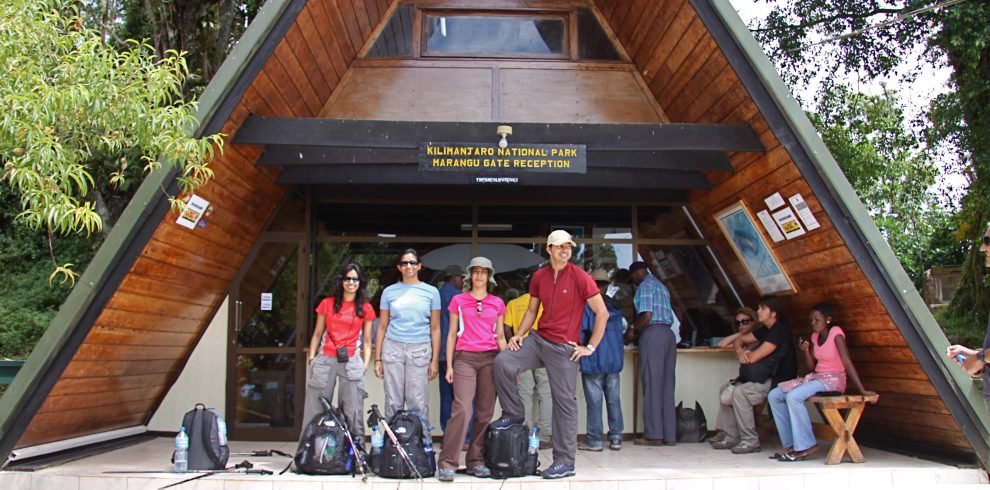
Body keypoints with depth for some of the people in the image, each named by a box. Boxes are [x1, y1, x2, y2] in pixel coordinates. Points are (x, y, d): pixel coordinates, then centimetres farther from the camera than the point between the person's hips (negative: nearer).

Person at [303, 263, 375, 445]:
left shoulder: (366, 308, 9)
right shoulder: (327, 304, 10)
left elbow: (367, 341, 10)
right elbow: (317, 334, 12)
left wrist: (365, 364, 0)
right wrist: (311, 358, 4)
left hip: (351, 362, 0)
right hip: (325, 360, 1)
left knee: (353, 409, -2)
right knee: (316, 407, 0)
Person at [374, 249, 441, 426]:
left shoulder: (431, 292, 7)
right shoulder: (389, 291, 9)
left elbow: (435, 328, 8)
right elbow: (382, 327, 12)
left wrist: (434, 360, 3)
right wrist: (377, 359, 7)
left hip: (420, 351, -1)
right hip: (393, 348, 1)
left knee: (418, 404, -3)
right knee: (393, 403, 3)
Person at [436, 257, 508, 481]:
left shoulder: (498, 303, 12)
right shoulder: (458, 301, 7)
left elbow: (500, 336, 15)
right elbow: (452, 334, 9)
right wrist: (449, 365, 3)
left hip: (490, 359, 3)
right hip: (464, 358, -3)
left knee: (485, 412, 3)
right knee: (462, 410, -16)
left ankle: (476, 461, 13)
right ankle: (447, 462, -11)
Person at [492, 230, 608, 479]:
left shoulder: (580, 277, -9)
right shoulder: (539, 277, 6)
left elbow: (602, 313, -7)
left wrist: (590, 347, -8)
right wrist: (518, 334, 1)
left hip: (564, 348, -5)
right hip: (538, 339, 5)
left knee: (564, 402, -1)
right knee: (502, 362, -14)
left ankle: (565, 462, 8)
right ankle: (513, 414, 7)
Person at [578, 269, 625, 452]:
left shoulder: (587, 305, -7)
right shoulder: (616, 306, 9)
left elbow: (582, 329, -11)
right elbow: (621, 329, 16)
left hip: (594, 361, -5)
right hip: (614, 360, 5)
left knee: (594, 401, -2)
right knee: (614, 399, 8)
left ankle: (594, 440, 1)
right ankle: (616, 438, 10)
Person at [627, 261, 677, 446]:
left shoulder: (645, 286, -4)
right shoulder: (661, 286, 24)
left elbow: (647, 316, -15)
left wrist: (633, 327, 3)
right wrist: (638, 327, 18)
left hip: (653, 334, -8)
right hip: (668, 333, 8)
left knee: (652, 384, -6)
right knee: (667, 385, 6)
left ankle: (654, 435, -6)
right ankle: (669, 435, 5)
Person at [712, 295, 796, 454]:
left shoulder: (779, 331, -18)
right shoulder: (765, 330, 13)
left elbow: (753, 357, -21)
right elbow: (740, 339, 21)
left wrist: (746, 354, 3)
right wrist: (739, 351, -3)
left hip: (779, 382, -10)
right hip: (766, 380, 10)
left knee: (739, 392, -27)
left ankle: (751, 441, -21)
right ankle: (731, 438, 5)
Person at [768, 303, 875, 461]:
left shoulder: (835, 332, -12)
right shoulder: (815, 336, 10)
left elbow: (847, 362, -20)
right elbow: (812, 367, 11)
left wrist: (862, 390, -25)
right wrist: (806, 351, -8)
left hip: (834, 380, -8)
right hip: (816, 377, 8)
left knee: (793, 396, -31)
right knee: (774, 395, -4)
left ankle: (807, 445, -19)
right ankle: (791, 445, -3)